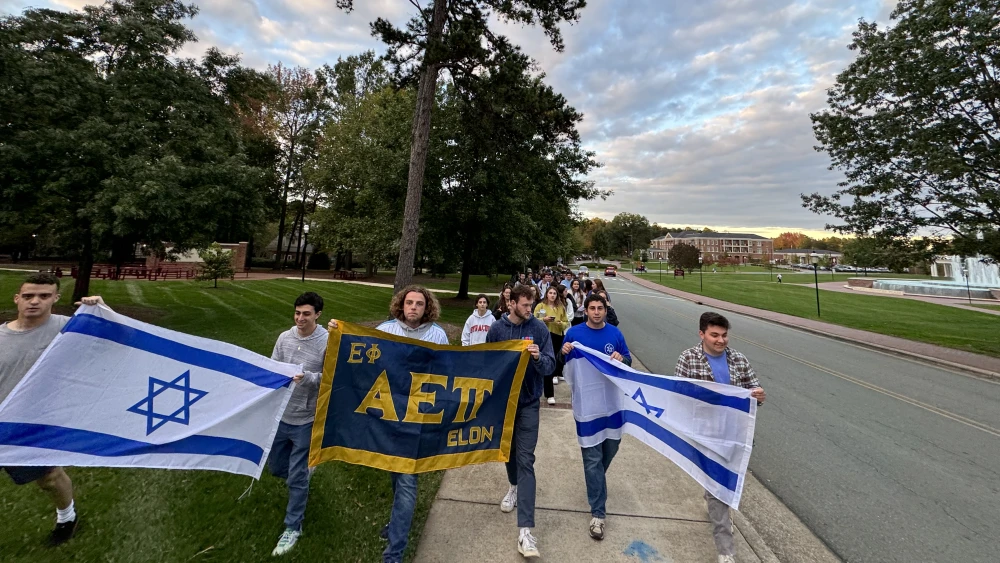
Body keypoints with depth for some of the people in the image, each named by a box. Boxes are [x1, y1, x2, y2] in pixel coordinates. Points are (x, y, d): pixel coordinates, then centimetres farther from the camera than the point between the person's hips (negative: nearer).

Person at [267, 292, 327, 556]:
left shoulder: (328, 342, -18)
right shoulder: (284, 337, -3)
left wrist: (307, 378, -31)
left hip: (306, 419, -5)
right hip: (280, 414, 5)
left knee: (296, 477, 6)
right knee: (275, 466, 23)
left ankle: (293, 527, 27)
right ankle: (303, 470, 55)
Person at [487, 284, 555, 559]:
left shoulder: (539, 328, -11)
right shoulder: (497, 328, -6)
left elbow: (550, 366, -11)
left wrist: (539, 358, -32)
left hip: (528, 402, -2)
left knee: (525, 459, -5)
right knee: (509, 448, 21)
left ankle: (525, 529, -2)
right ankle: (514, 486, 50)